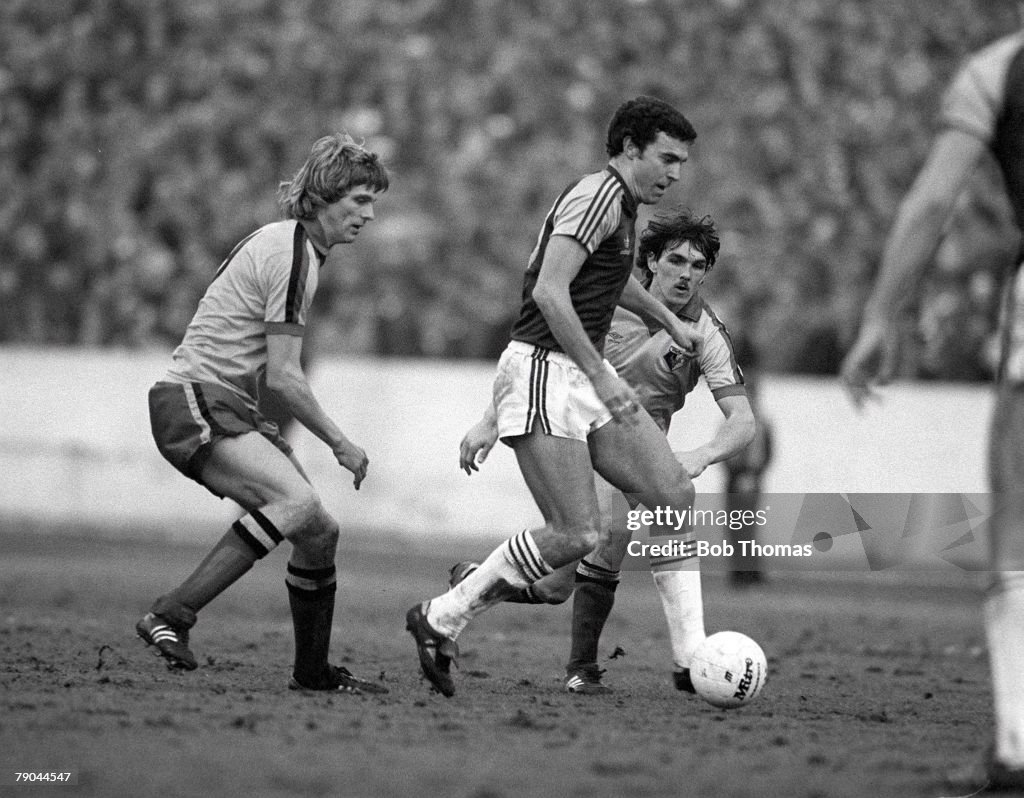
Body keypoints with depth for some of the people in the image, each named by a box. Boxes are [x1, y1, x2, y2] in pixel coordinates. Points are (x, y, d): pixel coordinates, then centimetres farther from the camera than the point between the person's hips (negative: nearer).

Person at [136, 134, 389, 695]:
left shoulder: (291, 244, 17)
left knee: (319, 531, 5)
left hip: (228, 410, 10)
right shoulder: (292, 254, -15)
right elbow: (282, 376, -17)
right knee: (295, 503, -30)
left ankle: (313, 672, 16)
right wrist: (340, 444, -7)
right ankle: (171, 616, -28)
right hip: (194, 403, -10)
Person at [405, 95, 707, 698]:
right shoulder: (598, 195, -14)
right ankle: (439, 622, -4)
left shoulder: (622, 203, 18)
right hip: (545, 371, -10)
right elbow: (549, 292, -24)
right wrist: (602, 377, -25)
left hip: (583, 373, 10)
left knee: (674, 495, -2)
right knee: (577, 533, -15)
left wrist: (668, 321, 47)